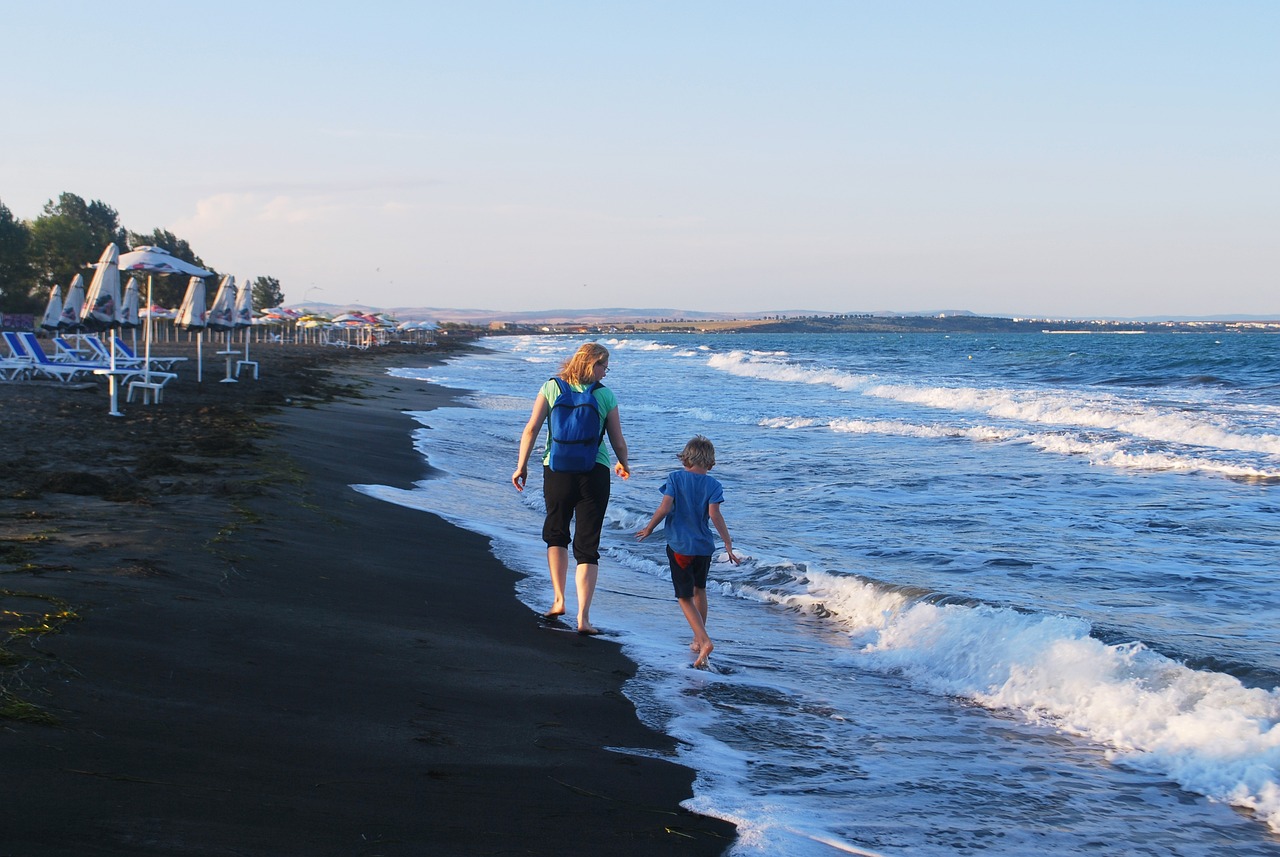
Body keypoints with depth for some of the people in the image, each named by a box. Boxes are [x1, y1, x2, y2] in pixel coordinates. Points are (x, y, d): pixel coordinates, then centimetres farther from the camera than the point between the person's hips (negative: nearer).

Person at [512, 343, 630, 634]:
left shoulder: (551, 388, 1)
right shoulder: (606, 396, -2)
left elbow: (531, 429, -5)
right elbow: (618, 441, 3)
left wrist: (521, 466, 4)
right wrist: (623, 465, 23)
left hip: (557, 470, 1)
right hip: (594, 473, -1)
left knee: (556, 534, 24)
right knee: (587, 547, 3)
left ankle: (558, 599, 18)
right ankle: (583, 617, -2)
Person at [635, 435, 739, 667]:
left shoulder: (674, 478, -5)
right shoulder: (712, 485, -3)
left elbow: (664, 508, -12)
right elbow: (714, 514, -13)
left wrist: (648, 528, 2)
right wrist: (728, 544, -11)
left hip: (679, 546, -3)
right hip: (704, 546, 3)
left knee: (685, 597, -1)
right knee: (699, 591, 23)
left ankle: (704, 641, -19)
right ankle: (698, 639, 30)